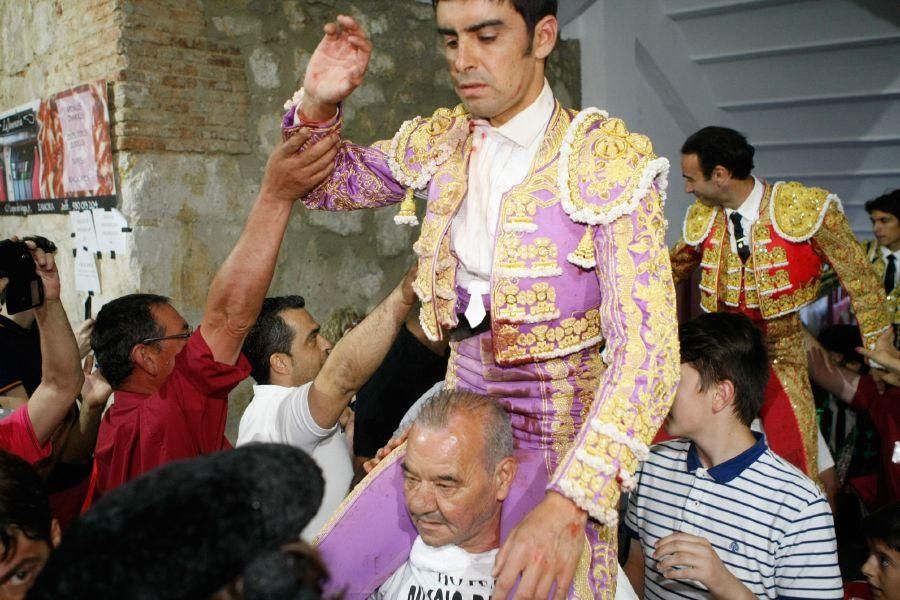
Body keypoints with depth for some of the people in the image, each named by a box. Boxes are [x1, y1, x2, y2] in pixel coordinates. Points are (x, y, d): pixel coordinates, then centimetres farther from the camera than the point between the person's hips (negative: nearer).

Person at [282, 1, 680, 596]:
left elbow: (646, 351, -23)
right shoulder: (441, 142, 0)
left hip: (559, 442, -4)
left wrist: (567, 506, -35)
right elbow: (331, 183, 16)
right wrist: (318, 104, -6)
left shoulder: (609, 159, -16)